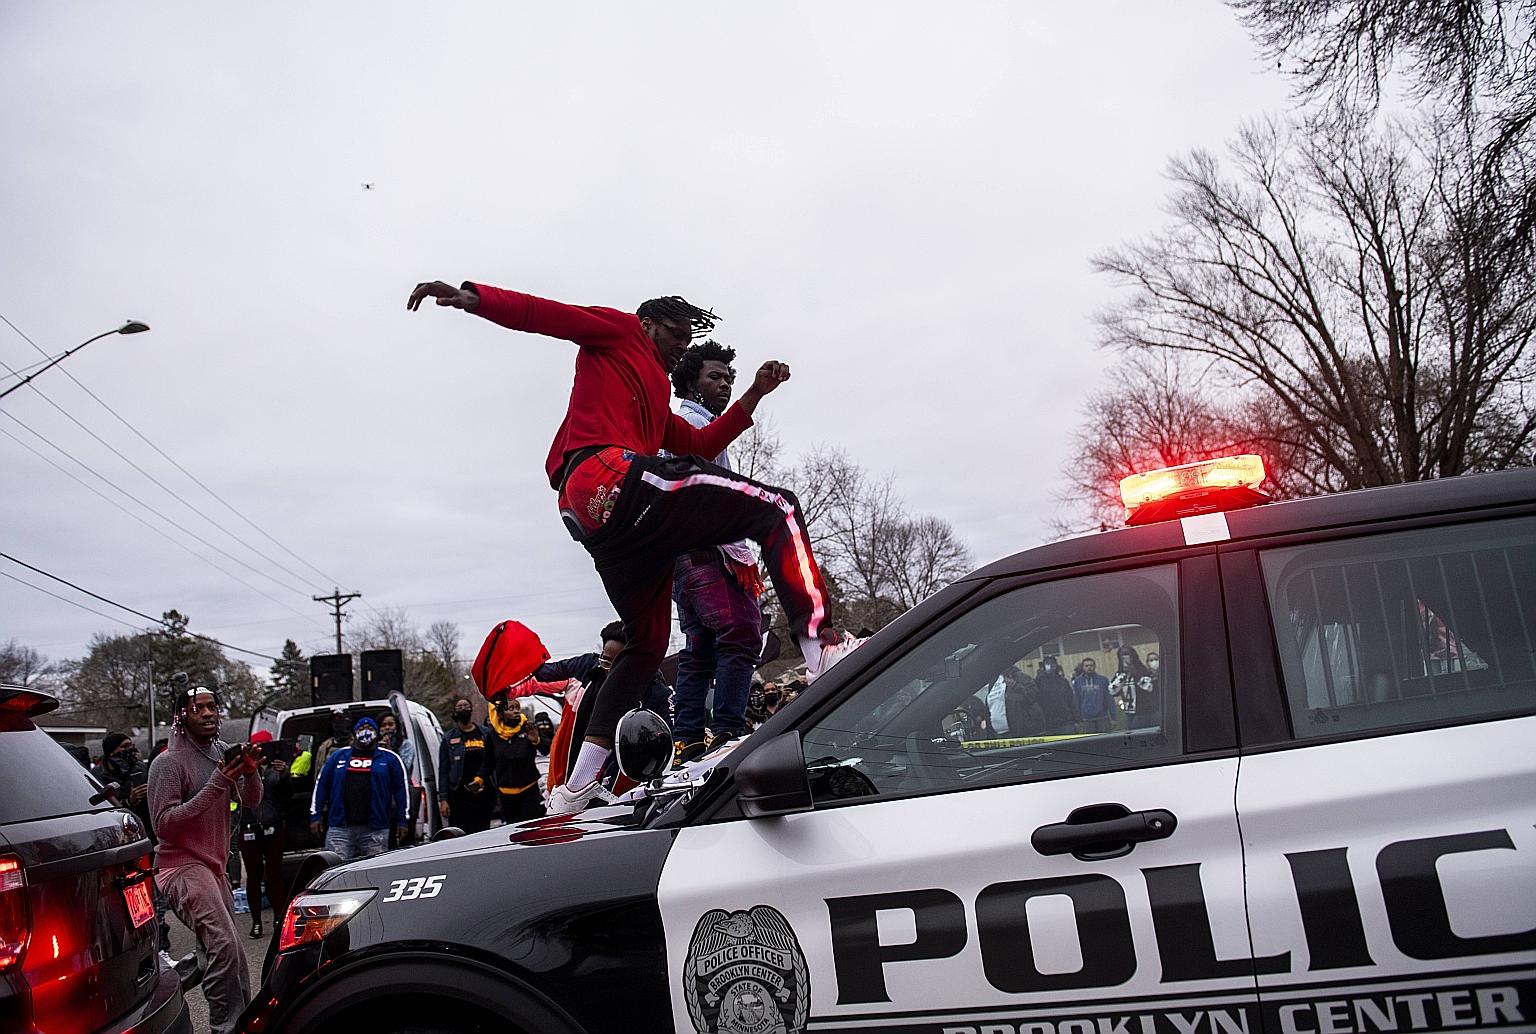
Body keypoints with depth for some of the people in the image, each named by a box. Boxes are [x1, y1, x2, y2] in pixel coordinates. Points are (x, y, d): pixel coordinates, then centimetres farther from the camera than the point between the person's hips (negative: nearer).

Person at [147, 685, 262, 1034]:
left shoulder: (222, 751, 10)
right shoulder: (169, 763, -12)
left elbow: (251, 802, 9)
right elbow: (164, 824, -19)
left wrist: (250, 772, -13)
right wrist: (216, 785, -25)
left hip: (213, 867, 8)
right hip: (182, 865, -8)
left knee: (229, 953, 9)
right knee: (227, 948, -22)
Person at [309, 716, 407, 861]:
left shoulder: (389, 758, 10)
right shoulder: (338, 756, 15)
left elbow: (401, 789, 7)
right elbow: (321, 785, 14)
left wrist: (402, 821, 0)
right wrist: (315, 816, 7)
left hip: (375, 831, -1)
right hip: (339, 828, 1)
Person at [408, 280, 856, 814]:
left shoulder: (656, 400, 39)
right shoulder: (618, 332, 16)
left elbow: (699, 445, 33)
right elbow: (539, 313, 4)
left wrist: (753, 395, 27)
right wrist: (472, 297, -12)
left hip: (590, 519, 10)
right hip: (611, 476, -10)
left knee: (647, 643, 17)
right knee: (777, 508, -12)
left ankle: (575, 790, 15)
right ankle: (821, 644, -33)